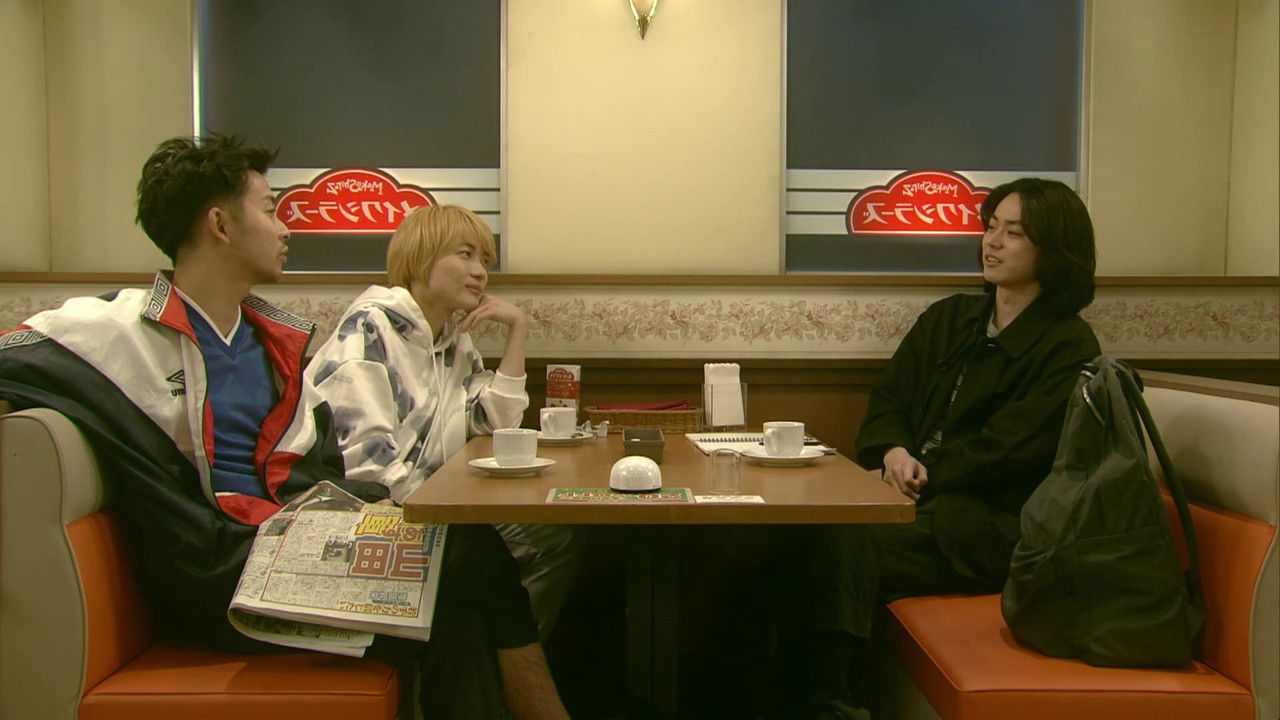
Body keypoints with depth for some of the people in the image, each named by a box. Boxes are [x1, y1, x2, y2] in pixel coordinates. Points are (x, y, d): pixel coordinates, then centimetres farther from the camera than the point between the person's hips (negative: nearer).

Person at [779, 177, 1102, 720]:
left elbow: (1006, 447, -12)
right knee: (806, 532, -23)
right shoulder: (948, 319, 17)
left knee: (841, 548, -30)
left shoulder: (1070, 350, -3)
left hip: (989, 530, -6)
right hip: (917, 501, 6)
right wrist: (894, 451, -7)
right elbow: (888, 401, 14)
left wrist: (924, 472, -16)